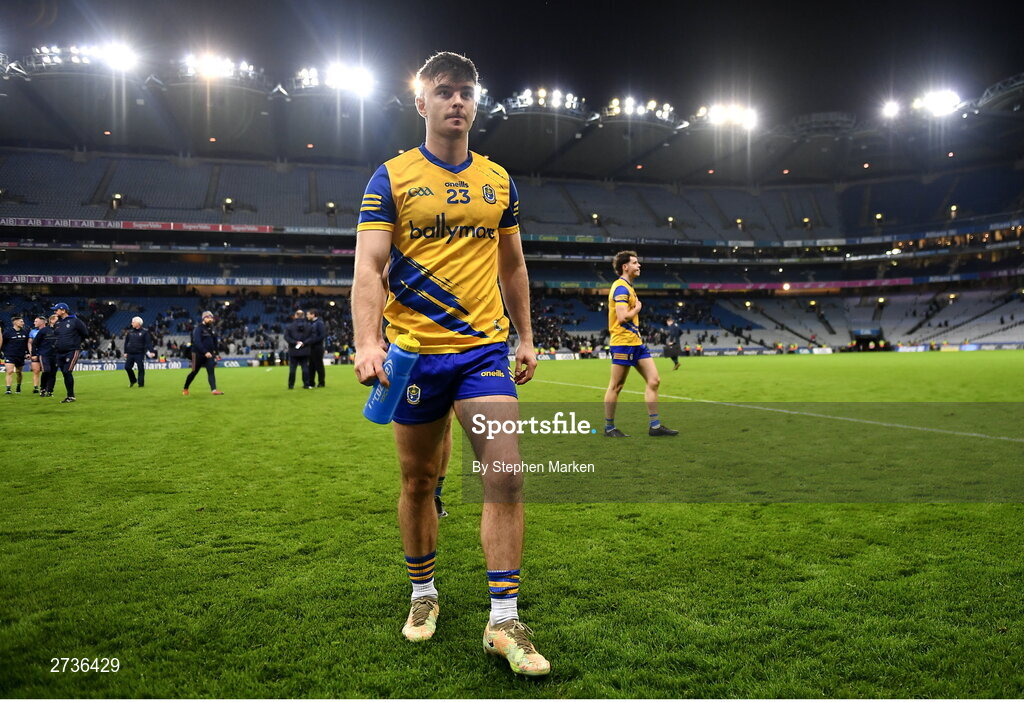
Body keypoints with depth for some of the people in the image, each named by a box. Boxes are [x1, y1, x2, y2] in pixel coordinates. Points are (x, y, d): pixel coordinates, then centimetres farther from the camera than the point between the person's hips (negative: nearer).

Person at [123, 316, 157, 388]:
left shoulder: (144, 332, -2)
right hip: (130, 354, 4)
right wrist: (125, 352, 13)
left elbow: (149, 342, -9)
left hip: (140, 354, -4)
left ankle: (141, 383, 6)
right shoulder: (129, 332, 11)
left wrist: (151, 351, -19)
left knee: (141, 368, -2)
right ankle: (132, 380, 23)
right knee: (127, 367, 3)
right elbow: (126, 343, 17)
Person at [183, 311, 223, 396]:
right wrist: (205, 352, -30)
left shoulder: (211, 328, 11)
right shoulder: (199, 328, -12)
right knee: (194, 372, 6)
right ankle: (185, 389, 24)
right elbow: (197, 342, -22)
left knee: (211, 371, -9)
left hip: (209, 354, 5)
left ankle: (213, 390, -15)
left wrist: (215, 352, 14)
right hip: (199, 354, -5)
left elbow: (214, 341, 19)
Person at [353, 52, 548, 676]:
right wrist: (367, 342, -22)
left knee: (506, 474, -9)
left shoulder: (498, 179, 12)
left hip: (486, 348, 2)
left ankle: (504, 620, 1)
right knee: (419, 483, 10)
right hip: (414, 352, -1)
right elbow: (369, 267, -8)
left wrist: (525, 337, 15)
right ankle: (424, 593, 32)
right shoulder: (392, 178, 1)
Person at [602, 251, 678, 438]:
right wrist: (637, 308, -6)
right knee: (615, 387, -1)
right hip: (623, 343, -10)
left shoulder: (627, 287, 19)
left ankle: (655, 426, 8)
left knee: (654, 381, 4)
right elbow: (622, 317, -22)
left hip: (636, 342, 10)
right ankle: (609, 428, 9)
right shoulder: (621, 288, -13)